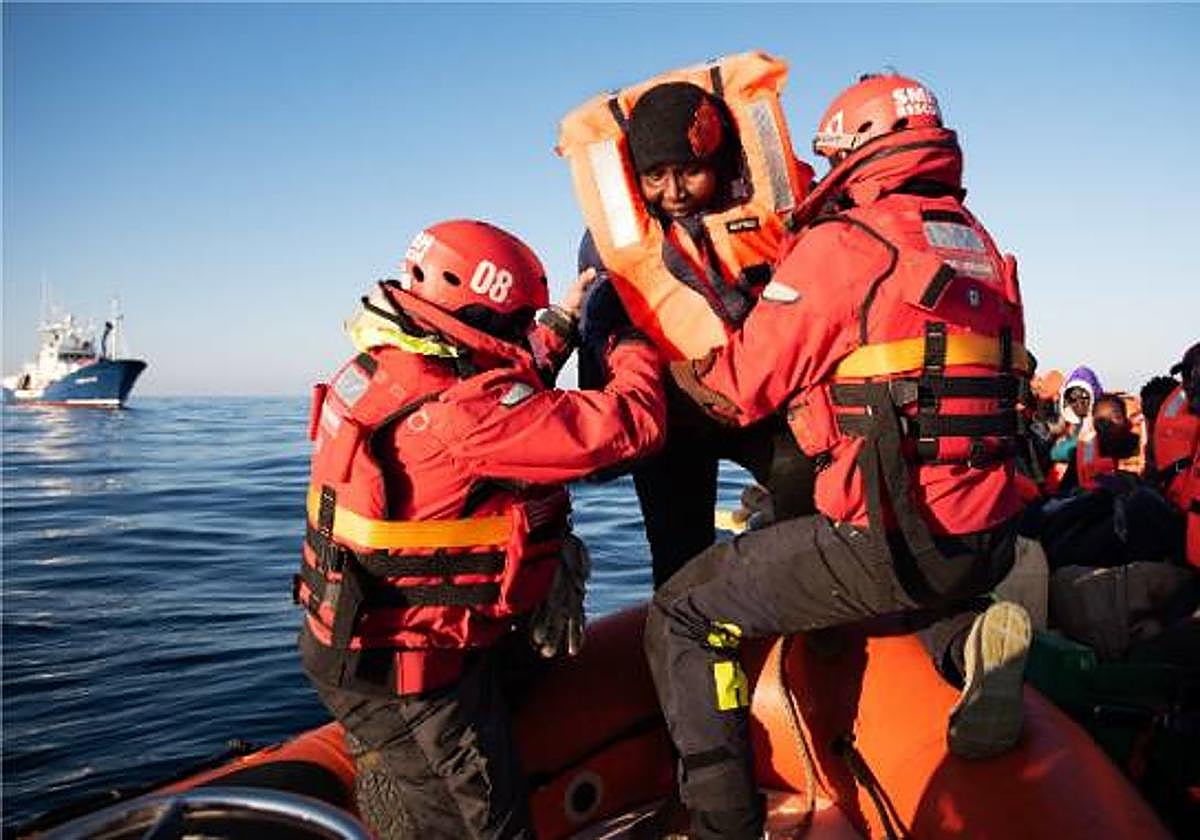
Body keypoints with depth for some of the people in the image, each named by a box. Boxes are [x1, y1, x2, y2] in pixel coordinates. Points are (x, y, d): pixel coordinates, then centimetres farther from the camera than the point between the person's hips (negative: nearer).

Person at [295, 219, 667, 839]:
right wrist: (631, 343, -9)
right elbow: (628, 428, -30)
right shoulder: (463, 410, -32)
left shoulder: (387, 365, -2)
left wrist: (562, 324, 17)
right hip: (406, 674, -9)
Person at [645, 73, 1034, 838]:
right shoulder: (982, 245, 15)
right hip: (989, 541, 8)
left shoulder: (842, 244, -9)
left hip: (887, 541, -8)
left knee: (683, 616, 6)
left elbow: (738, 387, -5)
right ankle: (968, 640, 11)